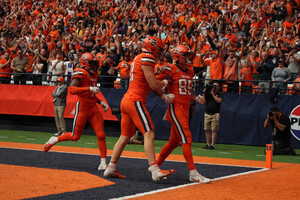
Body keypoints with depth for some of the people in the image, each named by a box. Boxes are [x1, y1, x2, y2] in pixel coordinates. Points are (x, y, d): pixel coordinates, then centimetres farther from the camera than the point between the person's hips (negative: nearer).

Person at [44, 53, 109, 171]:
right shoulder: (80, 73, -9)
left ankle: (103, 163, -3)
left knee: (101, 135, -4)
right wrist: (89, 88, -28)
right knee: (75, 137, 0)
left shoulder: (93, 75, 18)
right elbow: (72, 89, -23)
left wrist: (100, 102, 16)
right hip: (82, 107, -7)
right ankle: (54, 140, 26)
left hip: (93, 107, 7)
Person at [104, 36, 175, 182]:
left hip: (126, 100, 10)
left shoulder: (138, 58, 21)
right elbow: (154, 85, -15)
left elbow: (150, 84, 23)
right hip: (135, 101, -10)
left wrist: (163, 96, 12)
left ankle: (111, 168, 21)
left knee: (125, 136, 16)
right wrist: (164, 83, 6)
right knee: (149, 134, -14)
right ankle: (155, 171, -22)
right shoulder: (147, 59, -9)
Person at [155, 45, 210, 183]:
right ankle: (193, 173, -18)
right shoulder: (170, 69, -7)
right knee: (186, 138, -16)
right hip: (175, 108, -8)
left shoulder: (190, 72, 16)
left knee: (174, 141, 13)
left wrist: (196, 98, 10)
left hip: (185, 109, 8)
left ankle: (156, 166, 27)